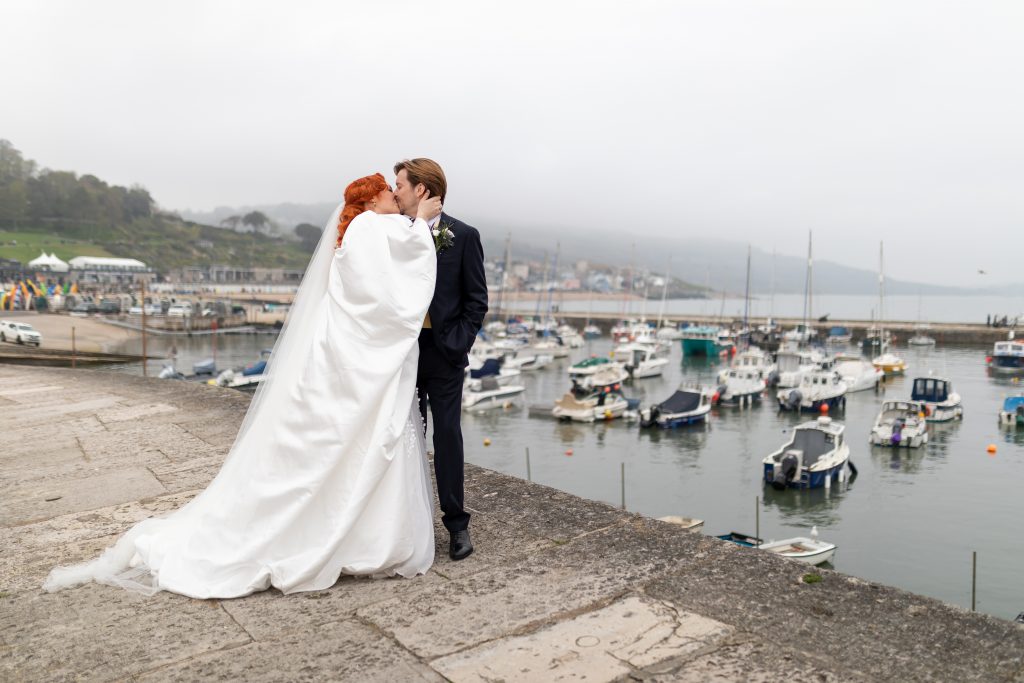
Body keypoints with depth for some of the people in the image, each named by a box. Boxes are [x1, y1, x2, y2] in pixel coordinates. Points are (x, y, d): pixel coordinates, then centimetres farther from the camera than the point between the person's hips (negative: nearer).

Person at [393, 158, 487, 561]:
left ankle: (457, 523, 14)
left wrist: (459, 345, -11)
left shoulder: (463, 236, -4)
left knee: (447, 434, 2)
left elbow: (477, 299, -2)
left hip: (443, 350, -3)